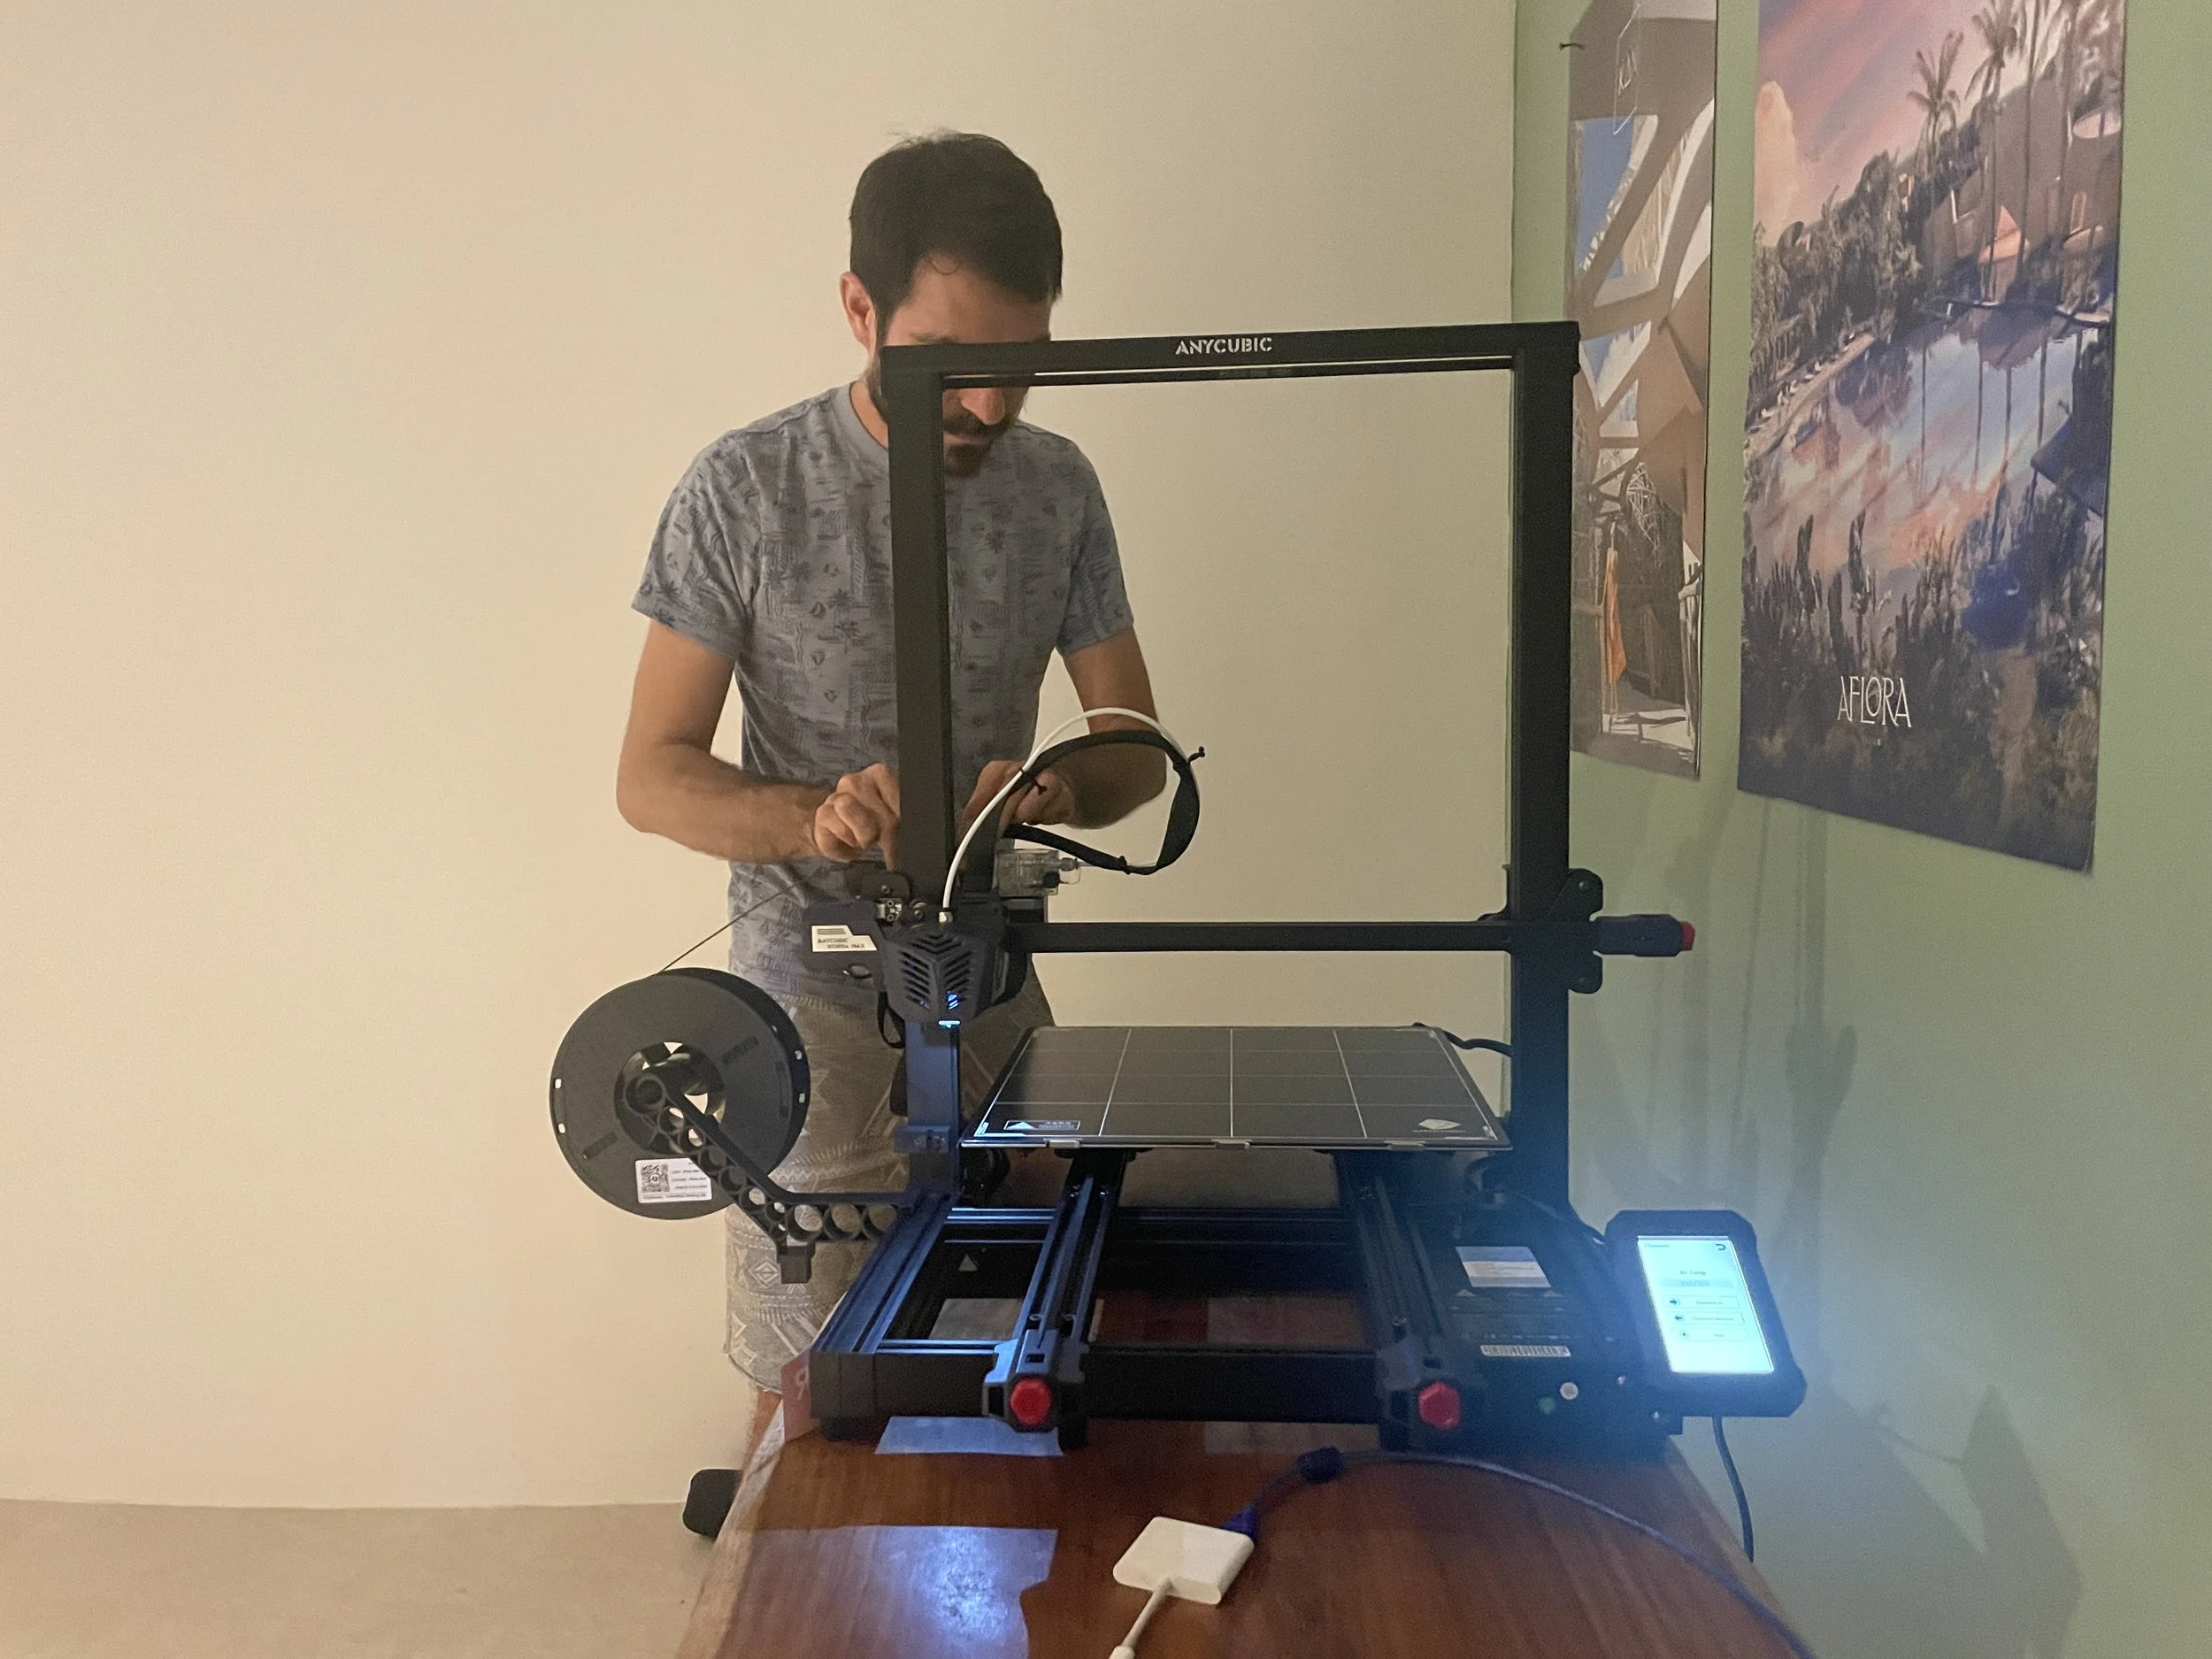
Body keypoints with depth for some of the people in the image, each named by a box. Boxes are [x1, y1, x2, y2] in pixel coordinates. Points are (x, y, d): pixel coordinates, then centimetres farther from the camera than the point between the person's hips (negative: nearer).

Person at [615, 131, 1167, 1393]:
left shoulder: (1059, 489, 0)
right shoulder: (746, 489, -10)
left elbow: (1136, 748, 4)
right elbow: (653, 776, -8)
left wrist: (1062, 790, -19)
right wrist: (812, 817, -28)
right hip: (814, 1002, -3)